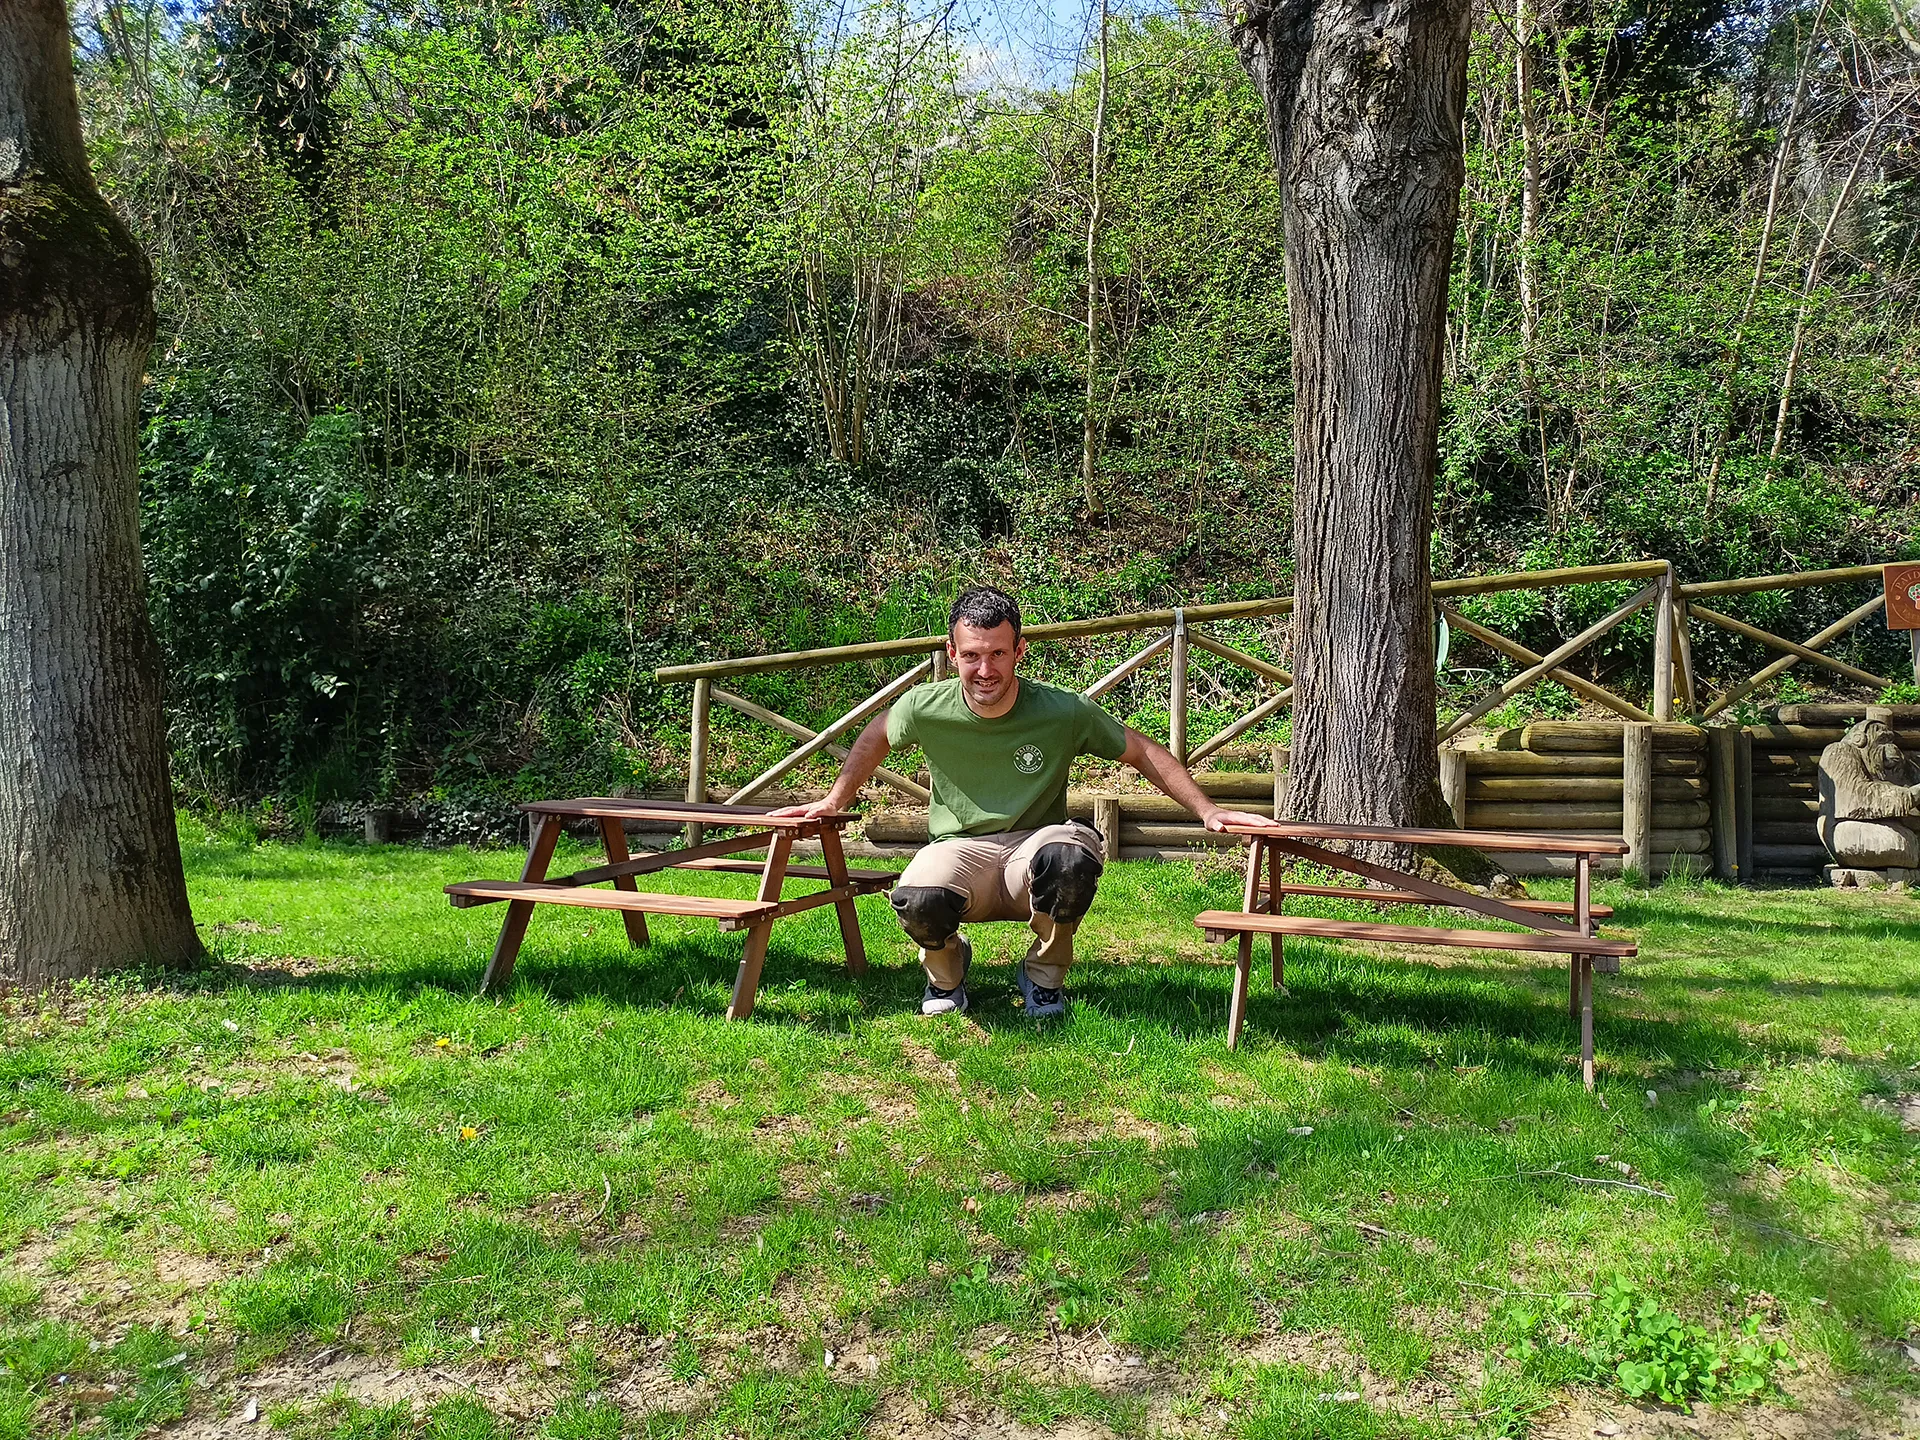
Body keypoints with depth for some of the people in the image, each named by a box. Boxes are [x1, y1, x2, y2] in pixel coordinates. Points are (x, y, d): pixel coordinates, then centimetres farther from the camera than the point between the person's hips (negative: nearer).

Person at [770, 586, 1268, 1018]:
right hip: (960, 851, 0)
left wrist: (1207, 811, -2)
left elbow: (1142, 752, 1)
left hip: (1034, 847, 0)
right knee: (918, 902, -36)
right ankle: (946, 967, 7)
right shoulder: (925, 708, -8)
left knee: (1071, 855, -38)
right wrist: (836, 799, 17)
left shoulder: (1064, 712, -11)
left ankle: (1043, 974, -3)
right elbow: (875, 736, 15)